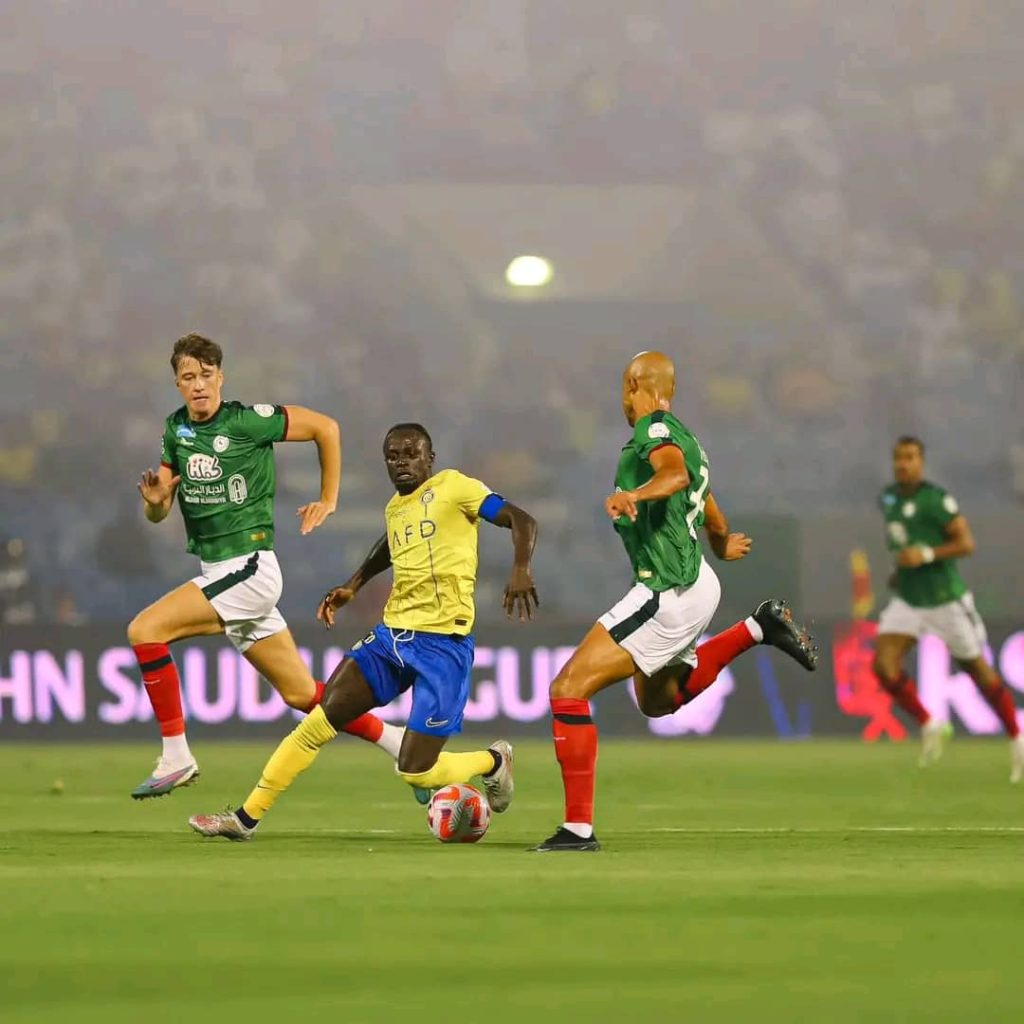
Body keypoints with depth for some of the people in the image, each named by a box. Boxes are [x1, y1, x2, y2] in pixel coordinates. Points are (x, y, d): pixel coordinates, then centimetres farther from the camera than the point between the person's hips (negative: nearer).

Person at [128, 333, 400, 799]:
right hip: (215, 572, 7)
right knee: (302, 694, 11)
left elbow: (325, 426, -4)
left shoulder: (248, 420, -12)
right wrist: (154, 499, -13)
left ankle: (175, 757, -13)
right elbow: (157, 514, 11)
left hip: (249, 568, -7)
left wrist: (328, 500, 2)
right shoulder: (175, 430, 8)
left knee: (144, 629, -19)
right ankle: (401, 745, 24)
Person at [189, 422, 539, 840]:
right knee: (318, 722, -6)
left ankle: (494, 761, 23)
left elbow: (521, 521, -12)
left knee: (416, 772, -8)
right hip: (392, 633, 6)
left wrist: (520, 570, -30)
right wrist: (353, 585, 28)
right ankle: (246, 817, 1)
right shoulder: (394, 509, 16)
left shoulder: (453, 487, -5)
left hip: (443, 643, -6)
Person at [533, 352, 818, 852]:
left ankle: (578, 826, -14)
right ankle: (758, 628, 21)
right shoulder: (683, 437, 17)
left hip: (668, 597, -10)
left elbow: (677, 473, -36)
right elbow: (716, 525, 30)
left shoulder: (655, 431, -11)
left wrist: (634, 494, -54)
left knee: (568, 689, -12)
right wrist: (724, 546, 52)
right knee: (657, 700, 31)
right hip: (695, 582, 10)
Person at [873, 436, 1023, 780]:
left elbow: (966, 543, -19)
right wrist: (901, 567, 12)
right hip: (907, 601, 6)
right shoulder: (888, 498, 4)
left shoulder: (936, 499, -17)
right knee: (883, 664, -14)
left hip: (945, 598, -6)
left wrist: (926, 555, -30)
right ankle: (929, 725, 6)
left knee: (976, 668, 6)